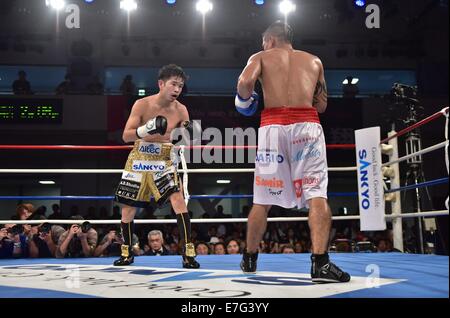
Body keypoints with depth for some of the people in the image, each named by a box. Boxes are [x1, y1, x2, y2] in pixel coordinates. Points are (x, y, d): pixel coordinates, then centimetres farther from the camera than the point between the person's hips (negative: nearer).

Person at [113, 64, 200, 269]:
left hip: (164, 161, 0)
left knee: (178, 199, -21)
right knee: (128, 209, 9)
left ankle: (188, 253, -16)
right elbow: (126, 136, -14)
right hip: (139, 160, 0)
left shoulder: (181, 110, -8)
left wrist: (187, 134, -24)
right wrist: (147, 129, -31)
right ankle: (126, 253, 30)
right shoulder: (142, 105, -12)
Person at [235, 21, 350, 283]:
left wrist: (245, 99, 13)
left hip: (273, 125, 0)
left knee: (263, 198, 9)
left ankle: (249, 259, 23)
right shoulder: (314, 61, 23)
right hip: (307, 125, 0)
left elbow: (245, 82, -6)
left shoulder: (261, 57, 15)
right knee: (317, 194, -6)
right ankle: (320, 262, -21)